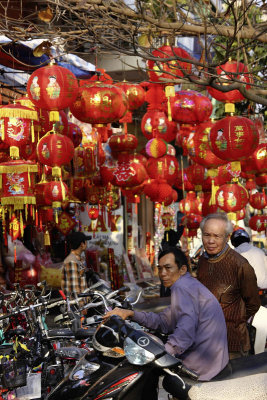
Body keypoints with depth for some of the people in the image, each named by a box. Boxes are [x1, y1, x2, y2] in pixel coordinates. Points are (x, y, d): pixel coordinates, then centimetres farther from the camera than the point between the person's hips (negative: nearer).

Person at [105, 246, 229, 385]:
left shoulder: (181, 287, -15)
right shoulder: (190, 284, 17)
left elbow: (185, 333, -27)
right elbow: (164, 322, 14)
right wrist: (131, 314, 5)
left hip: (199, 366, -10)